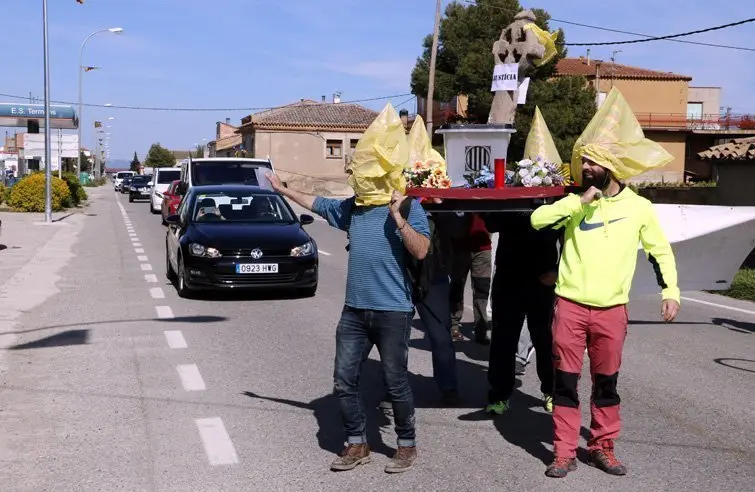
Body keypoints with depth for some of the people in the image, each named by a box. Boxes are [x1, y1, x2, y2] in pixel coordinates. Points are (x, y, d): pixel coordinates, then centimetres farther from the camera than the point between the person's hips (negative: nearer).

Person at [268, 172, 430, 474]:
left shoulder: (408, 207, -8)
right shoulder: (351, 207, 9)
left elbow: (421, 251, -19)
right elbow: (316, 203, 26)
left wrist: (397, 218, -27)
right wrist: (283, 189, 33)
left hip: (393, 312, -6)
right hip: (354, 310, 6)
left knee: (395, 383, 3)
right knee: (344, 380, 7)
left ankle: (407, 446, 20)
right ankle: (357, 445, 22)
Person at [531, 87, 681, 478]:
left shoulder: (639, 207, 1)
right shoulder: (576, 202, 3)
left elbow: (660, 252, 10)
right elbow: (538, 220, -12)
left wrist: (670, 291, 0)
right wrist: (579, 201, -17)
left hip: (611, 310, 0)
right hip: (570, 305, 0)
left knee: (606, 381, 10)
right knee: (566, 380, 3)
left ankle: (603, 448, 25)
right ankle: (564, 452, 12)